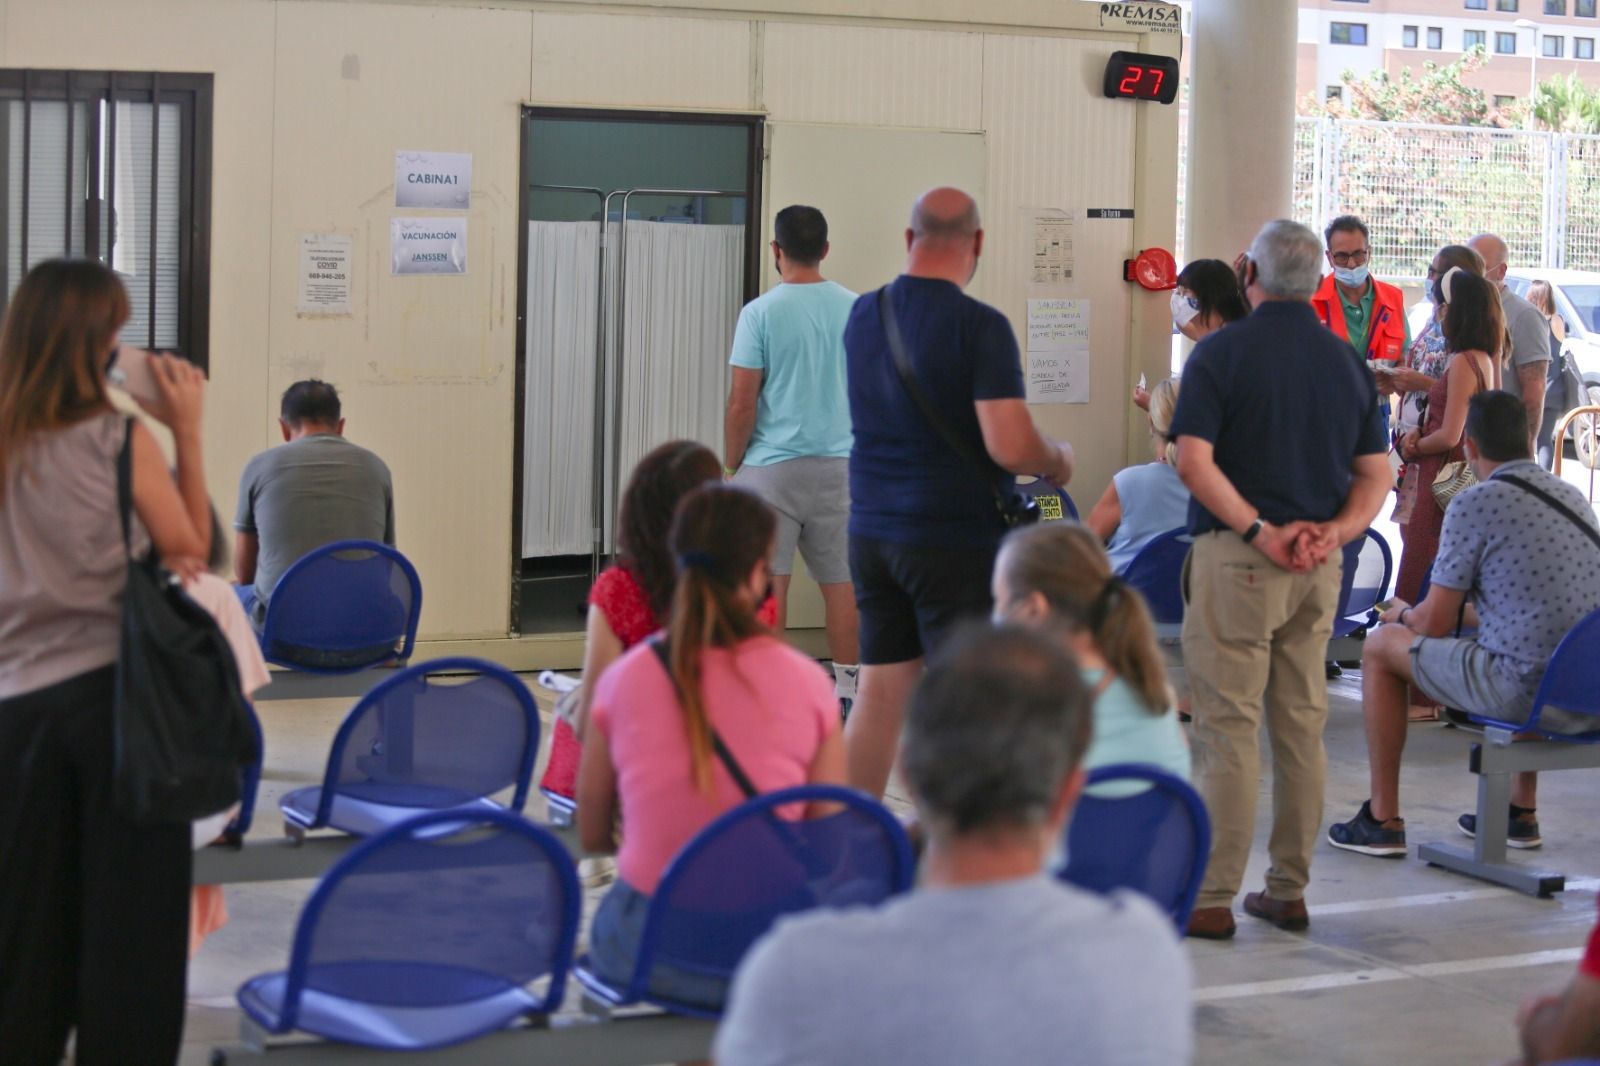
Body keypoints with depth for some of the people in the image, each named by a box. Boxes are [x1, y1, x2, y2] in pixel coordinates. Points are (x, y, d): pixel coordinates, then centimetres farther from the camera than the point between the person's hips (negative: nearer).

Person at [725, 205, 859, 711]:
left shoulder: (761, 313, -8)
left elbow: (742, 401, -9)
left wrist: (732, 465, 2)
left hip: (773, 464, -4)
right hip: (841, 464, 4)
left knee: (769, 581, 1)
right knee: (841, 578, 9)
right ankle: (846, 686, 14)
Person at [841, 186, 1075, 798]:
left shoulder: (863, 315, 7)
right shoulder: (979, 326, -15)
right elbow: (1009, 446, -21)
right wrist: (1057, 462, -1)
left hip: (872, 532, 6)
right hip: (956, 537, -6)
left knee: (880, 691, 12)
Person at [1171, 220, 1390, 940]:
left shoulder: (1223, 352, -6)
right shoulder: (1349, 362, 10)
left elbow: (1193, 461, -16)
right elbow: (1376, 472, 7)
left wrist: (1260, 532, -15)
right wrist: (1333, 532, -6)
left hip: (1236, 556, -5)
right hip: (1319, 565, 5)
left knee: (1228, 726, -3)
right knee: (1301, 725, 11)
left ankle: (1212, 898, -1)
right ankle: (1289, 890, 17)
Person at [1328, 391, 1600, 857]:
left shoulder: (1474, 504, -8)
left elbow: (1435, 624, -4)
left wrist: (1402, 613, 20)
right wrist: (1465, 610, 39)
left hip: (1529, 692, -7)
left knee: (1382, 646, 12)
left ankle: (1382, 820, 17)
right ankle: (1521, 812, 39)